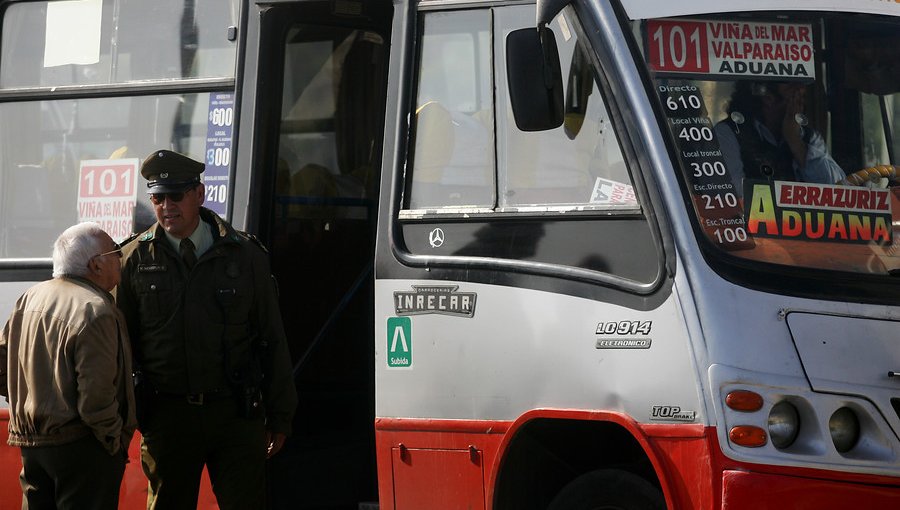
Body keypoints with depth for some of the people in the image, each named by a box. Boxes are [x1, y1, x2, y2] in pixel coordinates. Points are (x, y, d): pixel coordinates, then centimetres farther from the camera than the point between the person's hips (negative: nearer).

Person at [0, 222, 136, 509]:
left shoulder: (30, 298, 7)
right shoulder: (95, 312, -18)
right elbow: (96, 397, -23)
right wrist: (116, 443, -10)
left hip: (30, 443, 8)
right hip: (81, 448, -8)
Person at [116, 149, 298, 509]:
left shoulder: (244, 255, 4)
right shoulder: (135, 260, 4)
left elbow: (272, 341, 8)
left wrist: (280, 418, 7)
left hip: (235, 413, 0)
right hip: (167, 415, 0)